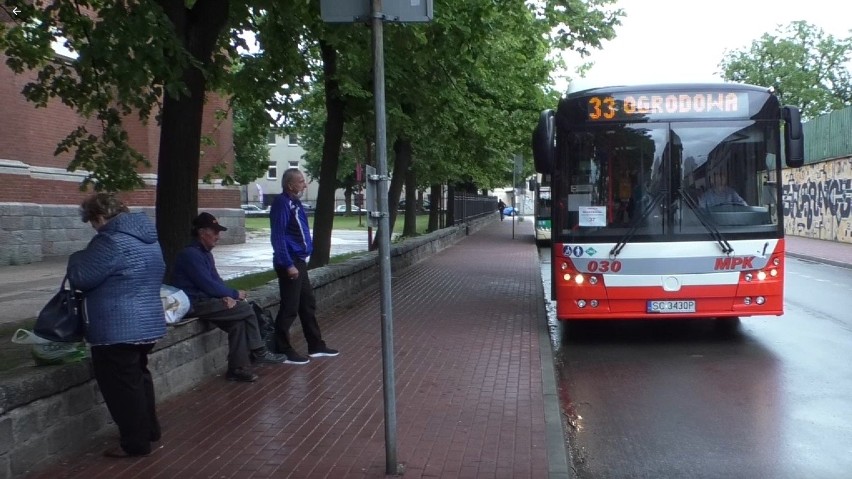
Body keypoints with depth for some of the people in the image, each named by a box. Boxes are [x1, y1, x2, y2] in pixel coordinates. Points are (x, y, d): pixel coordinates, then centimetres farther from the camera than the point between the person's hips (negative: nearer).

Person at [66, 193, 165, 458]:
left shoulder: (111, 241, -20)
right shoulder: (148, 237, 9)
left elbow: (80, 279, -14)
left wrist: (77, 259, 7)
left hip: (117, 329, -9)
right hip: (147, 323, 9)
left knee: (122, 385, 2)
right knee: (138, 376, 22)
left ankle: (135, 443, 10)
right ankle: (150, 429, 32)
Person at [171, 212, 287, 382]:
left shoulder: (205, 253, 15)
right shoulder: (191, 254, -17)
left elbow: (215, 280, 15)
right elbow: (208, 285, -20)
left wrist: (227, 296, -7)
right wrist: (235, 294, -7)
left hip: (204, 301, 9)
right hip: (194, 304, -9)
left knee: (238, 322, -8)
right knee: (246, 310, -12)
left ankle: (238, 368, -5)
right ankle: (259, 353, 2)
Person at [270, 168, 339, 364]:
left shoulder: (295, 202, 13)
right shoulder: (282, 203, -16)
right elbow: (278, 237, -21)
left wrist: (299, 262, 18)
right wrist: (288, 265, -23)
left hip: (299, 261, 10)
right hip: (289, 262, -10)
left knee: (308, 304, 16)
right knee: (289, 308, -4)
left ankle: (316, 346, 25)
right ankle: (283, 351, 4)